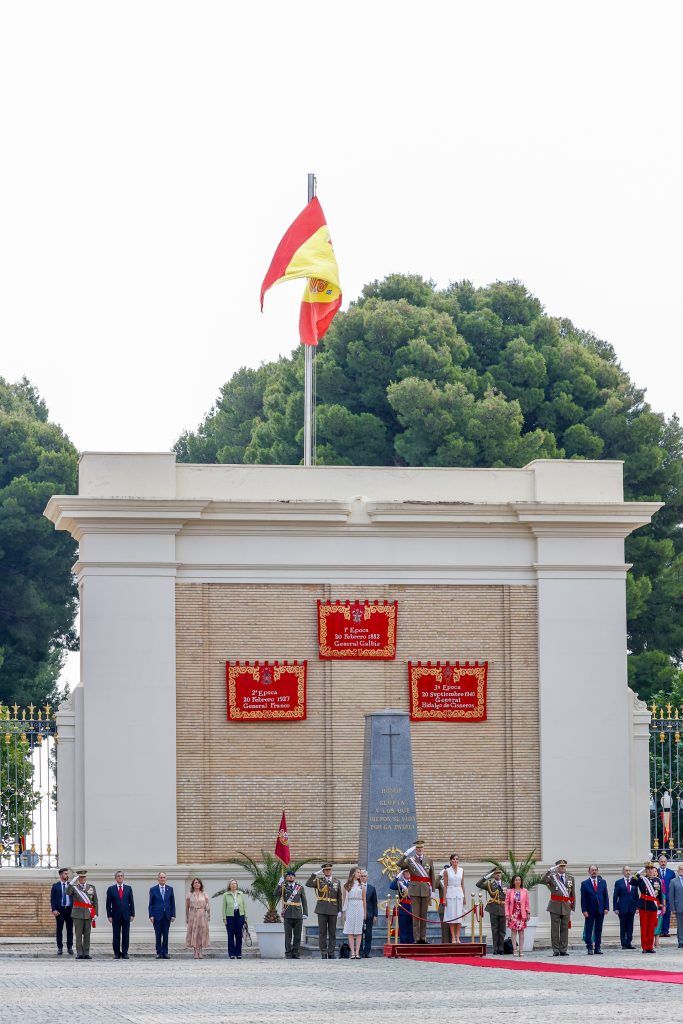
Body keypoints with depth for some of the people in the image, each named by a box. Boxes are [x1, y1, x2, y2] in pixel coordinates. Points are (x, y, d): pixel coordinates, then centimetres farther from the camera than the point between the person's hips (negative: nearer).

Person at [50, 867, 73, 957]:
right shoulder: (55, 886, 4)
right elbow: (52, 899, 1)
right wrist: (54, 910, -10)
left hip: (69, 909, 1)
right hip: (59, 910, -1)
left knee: (70, 929, 3)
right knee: (59, 930, 1)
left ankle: (70, 947, 9)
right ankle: (60, 948, 6)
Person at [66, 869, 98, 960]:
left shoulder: (92, 887, 10)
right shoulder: (74, 887, 4)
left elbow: (95, 902, 11)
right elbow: (67, 893, -18)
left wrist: (95, 914, 4)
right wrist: (72, 883, -27)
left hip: (89, 914, 2)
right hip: (78, 914, -2)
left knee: (87, 934, 3)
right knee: (78, 934, -1)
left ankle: (86, 953, 6)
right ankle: (79, 953, 1)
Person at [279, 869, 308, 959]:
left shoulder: (300, 887, 10)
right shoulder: (283, 887, 6)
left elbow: (304, 901, 11)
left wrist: (305, 913, 3)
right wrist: (279, 885, -21)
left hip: (298, 915, 2)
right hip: (288, 915, -2)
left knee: (297, 936, 2)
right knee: (288, 935, -1)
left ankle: (295, 953, 8)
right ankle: (288, 954, 3)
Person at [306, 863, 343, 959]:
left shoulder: (337, 882, 10)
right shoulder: (319, 880, 4)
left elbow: (339, 897, 10)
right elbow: (308, 884, -13)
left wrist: (340, 910, 5)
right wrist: (315, 874, -16)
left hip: (333, 910, 2)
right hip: (322, 910, -2)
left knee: (332, 932, 3)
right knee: (322, 932, -1)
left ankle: (331, 952, 8)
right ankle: (323, 953, 2)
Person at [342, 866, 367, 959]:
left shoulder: (361, 886, 10)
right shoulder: (347, 885, 6)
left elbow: (364, 900, 12)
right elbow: (344, 899, 6)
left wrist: (365, 912, 8)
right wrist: (344, 911, 1)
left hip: (359, 909, 1)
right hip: (350, 909, -1)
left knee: (359, 931, -2)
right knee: (350, 931, -3)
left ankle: (357, 952, -3)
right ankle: (352, 952, -3)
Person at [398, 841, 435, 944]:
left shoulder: (429, 861, 11)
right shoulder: (410, 860, 4)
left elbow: (432, 877, 12)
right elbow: (399, 864, -13)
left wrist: (432, 890, 7)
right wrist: (406, 854, -23)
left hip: (425, 891, 2)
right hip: (415, 891, -2)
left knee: (424, 915, 5)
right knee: (415, 915, -3)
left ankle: (423, 938, 9)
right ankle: (417, 938, -3)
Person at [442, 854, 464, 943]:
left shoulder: (461, 871, 9)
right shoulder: (447, 871, 1)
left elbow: (462, 885, 11)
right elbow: (445, 885, 0)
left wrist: (464, 897, 8)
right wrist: (444, 898, -5)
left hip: (459, 894, 3)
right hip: (450, 894, -3)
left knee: (459, 916, 0)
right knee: (451, 916, -3)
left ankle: (458, 937, 4)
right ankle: (453, 937, 0)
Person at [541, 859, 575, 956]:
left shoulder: (570, 878, 11)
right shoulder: (552, 876, 3)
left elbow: (573, 894, 12)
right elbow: (543, 881, -17)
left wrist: (573, 908, 7)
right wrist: (550, 870, -25)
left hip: (566, 907, 2)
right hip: (555, 906, -2)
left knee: (564, 929, 4)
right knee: (555, 929, -1)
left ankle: (564, 950, 8)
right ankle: (556, 950, 2)